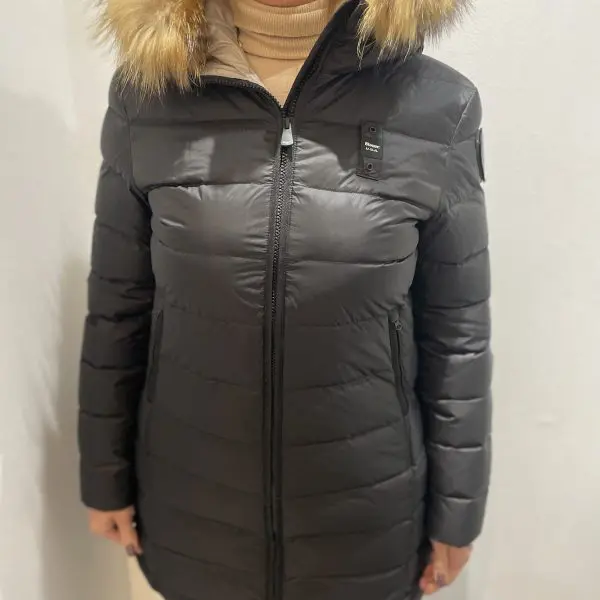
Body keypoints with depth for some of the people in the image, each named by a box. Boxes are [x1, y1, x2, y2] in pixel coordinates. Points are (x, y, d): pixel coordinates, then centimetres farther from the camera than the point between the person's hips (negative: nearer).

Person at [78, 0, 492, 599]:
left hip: (365, 503, 0)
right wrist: (105, 474, 6)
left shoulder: (436, 107, -12)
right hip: (192, 495, 2)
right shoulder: (147, 96, -9)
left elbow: (457, 333, -6)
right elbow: (117, 306, -2)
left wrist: (456, 507, 1)